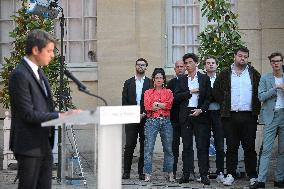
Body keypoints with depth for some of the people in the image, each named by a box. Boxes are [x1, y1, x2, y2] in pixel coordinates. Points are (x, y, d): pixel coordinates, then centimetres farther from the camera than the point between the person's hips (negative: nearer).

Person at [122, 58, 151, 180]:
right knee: (129, 145, -3)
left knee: (144, 146, 1)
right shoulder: (128, 83, 12)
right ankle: (126, 171, 2)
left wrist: (145, 114, -9)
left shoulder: (150, 83, 7)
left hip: (145, 118, 0)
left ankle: (142, 172, 6)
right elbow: (124, 101, 6)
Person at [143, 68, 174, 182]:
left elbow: (169, 105, -4)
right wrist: (163, 106, -2)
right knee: (148, 148, -7)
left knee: (168, 148, 4)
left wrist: (156, 104, -5)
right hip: (152, 121, -1)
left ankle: (170, 174, 11)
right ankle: (147, 174, -4)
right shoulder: (148, 92, 11)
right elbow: (147, 107, -3)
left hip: (166, 121, 1)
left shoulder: (168, 92, 13)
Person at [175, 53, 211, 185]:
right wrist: (190, 92, -7)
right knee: (187, 146, 5)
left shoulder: (204, 79, 6)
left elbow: (208, 98, 2)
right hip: (185, 115, 2)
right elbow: (177, 97, 2)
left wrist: (201, 110, -11)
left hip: (200, 115, -2)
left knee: (202, 146, -3)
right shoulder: (182, 80, 12)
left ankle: (204, 174, 0)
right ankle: (187, 173, 9)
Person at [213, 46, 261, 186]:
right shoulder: (224, 75, 7)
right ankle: (230, 175, 9)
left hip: (249, 117, 0)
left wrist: (256, 108, 3)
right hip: (230, 116, 0)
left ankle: (252, 176, 8)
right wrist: (224, 104, 1)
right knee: (231, 147, 4)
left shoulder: (254, 74, 9)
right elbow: (216, 91, 7)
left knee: (250, 147, 3)